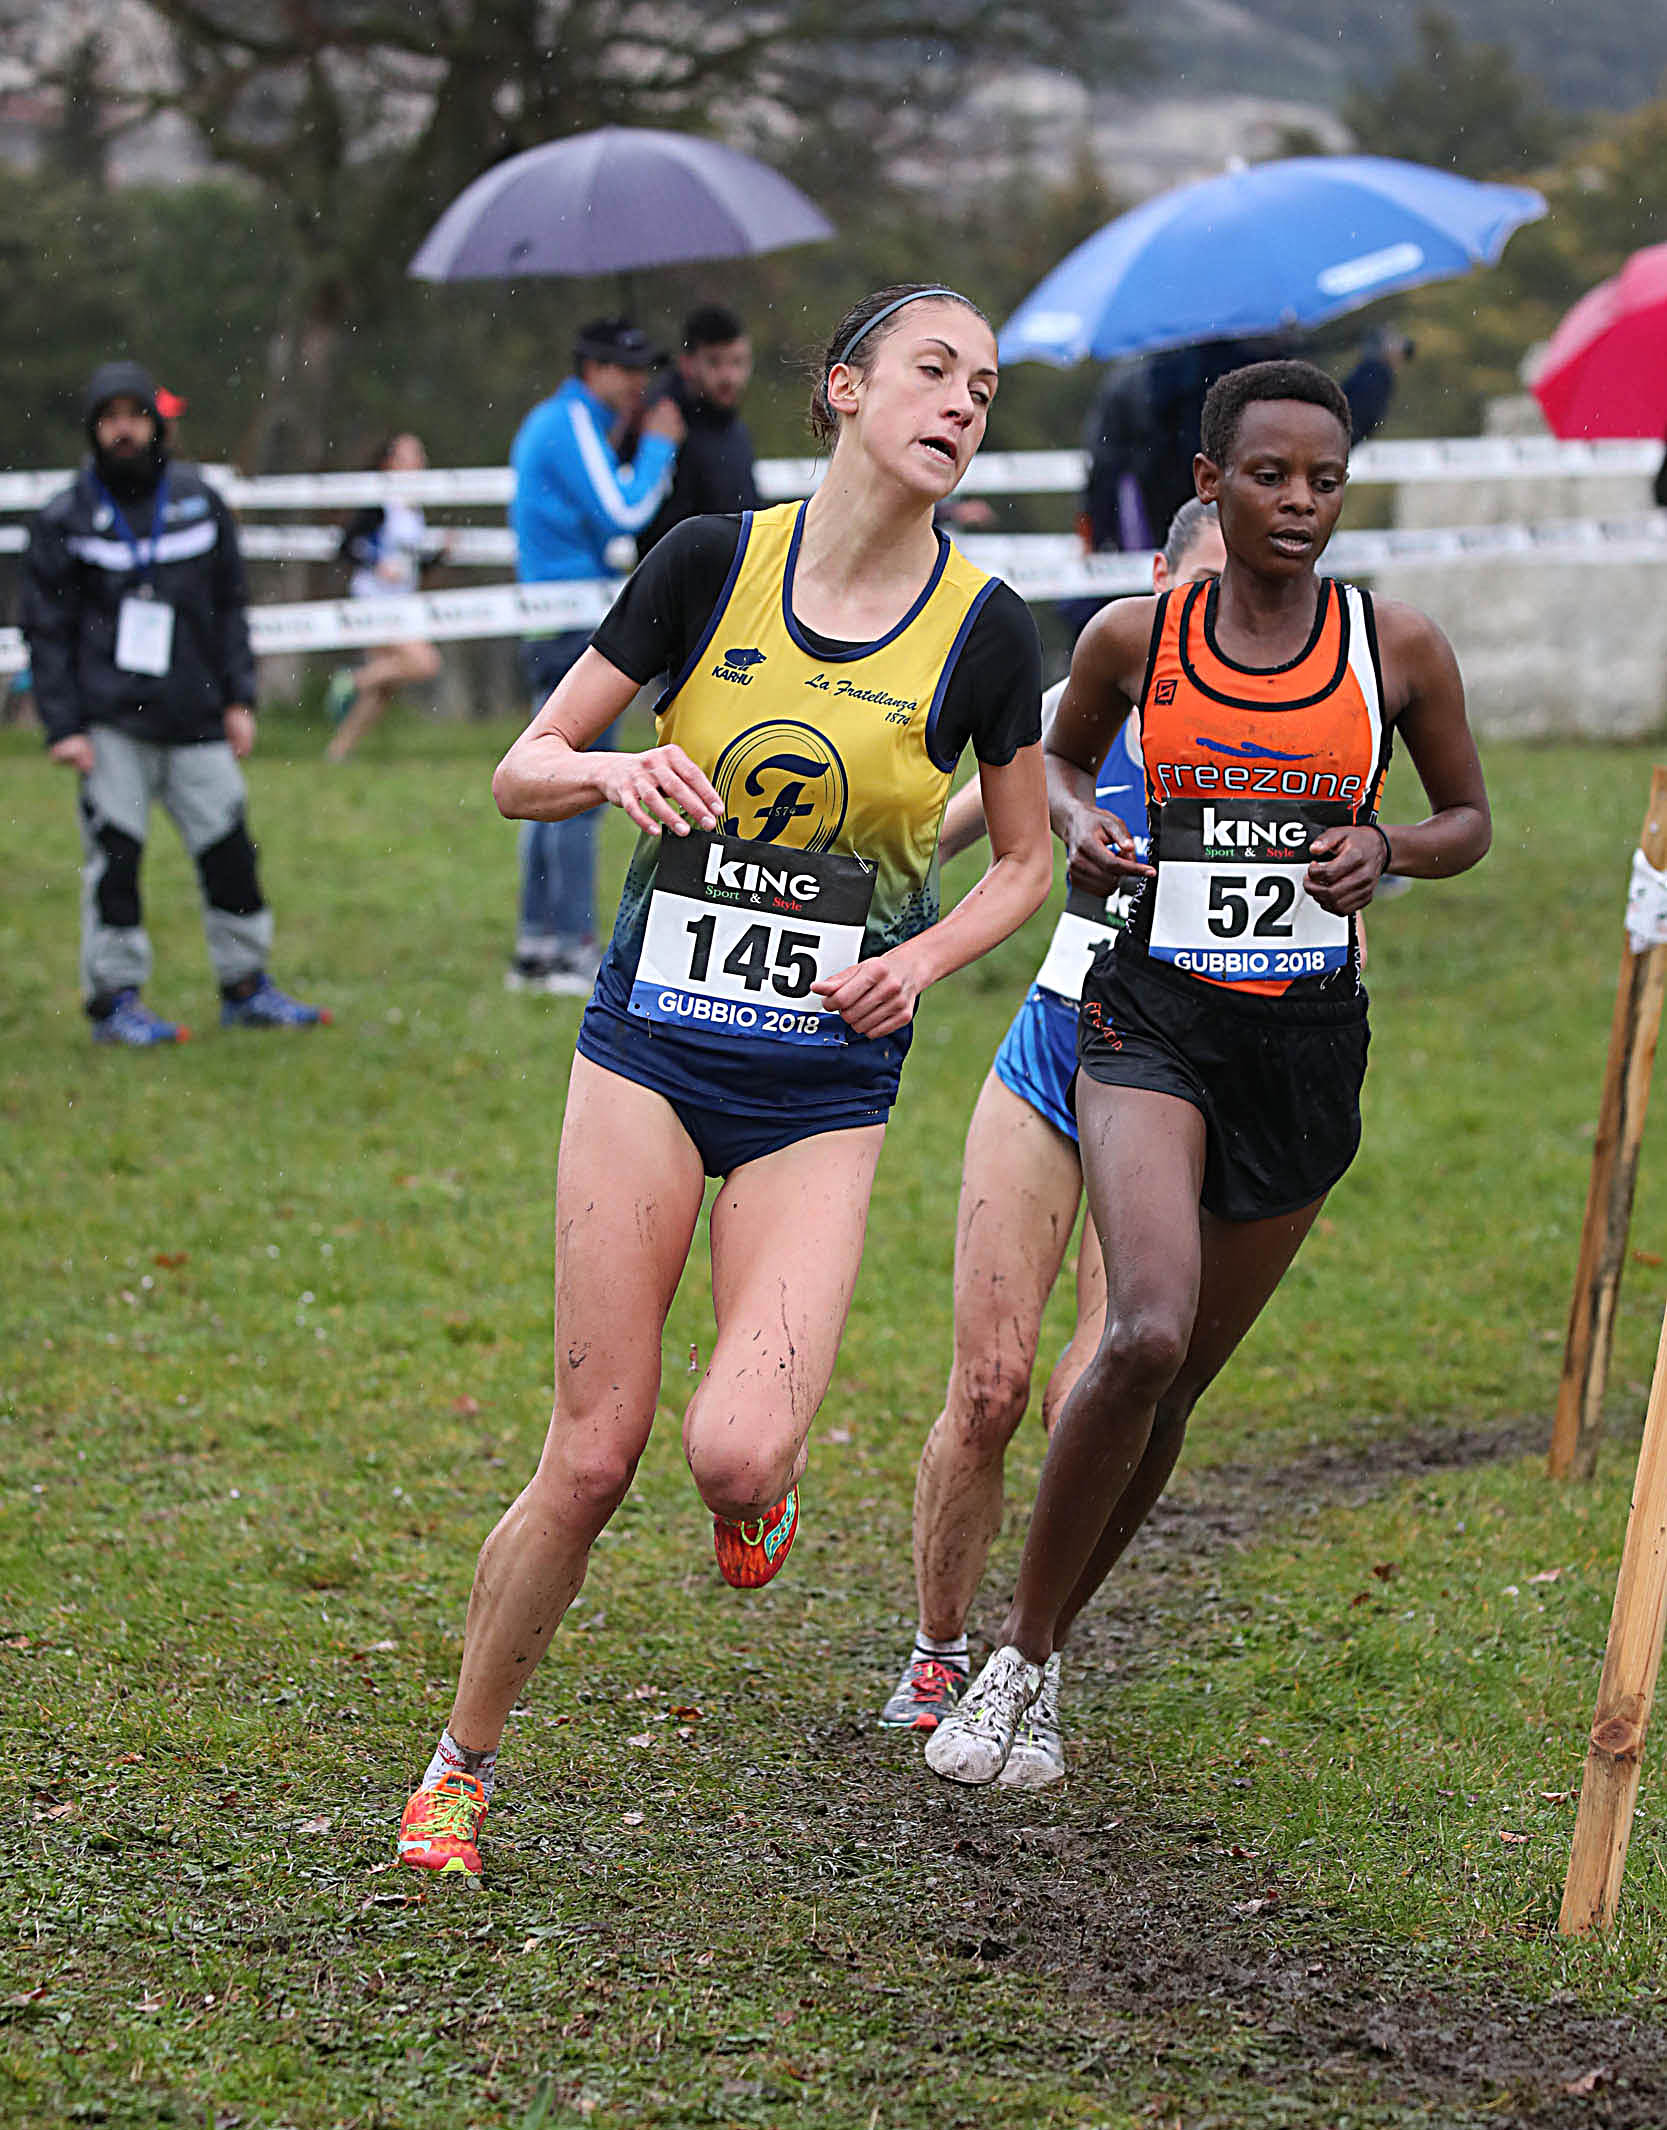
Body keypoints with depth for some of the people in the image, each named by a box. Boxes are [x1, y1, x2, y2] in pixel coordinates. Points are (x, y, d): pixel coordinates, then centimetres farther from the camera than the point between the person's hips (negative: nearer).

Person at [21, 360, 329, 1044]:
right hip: (110, 723, -3)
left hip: (195, 718, 3)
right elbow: (46, 629, 2)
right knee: (115, 856, -6)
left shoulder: (198, 501, 10)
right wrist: (62, 725, -6)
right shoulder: (65, 519, 2)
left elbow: (229, 605, 14)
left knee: (228, 847, 3)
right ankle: (115, 998, 2)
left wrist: (238, 698, 7)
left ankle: (246, 986, 16)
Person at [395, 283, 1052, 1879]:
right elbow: (521, 773, 3)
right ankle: (459, 1769, 16)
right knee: (591, 1461, -5)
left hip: (823, 1087, 0)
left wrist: (918, 961, -6)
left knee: (734, 1456, -18)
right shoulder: (714, 561, -3)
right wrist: (614, 770, -19)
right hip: (652, 1047, 0)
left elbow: (1023, 861, 12)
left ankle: (763, 1484, 21)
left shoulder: (982, 629, -2)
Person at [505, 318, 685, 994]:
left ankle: (535, 945, 14)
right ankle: (572, 950, -9)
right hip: (578, 629, -11)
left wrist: (623, 445, 14)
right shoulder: (572, 424, -12)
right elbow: (623, 515, -17)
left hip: (552, 629, 11)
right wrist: (655, 447, -5)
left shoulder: (549, 421, 19)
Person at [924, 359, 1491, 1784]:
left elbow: (1470, 822, 12)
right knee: (1146, 1335, -24)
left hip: (1309, 1042, 2)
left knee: (1180, 1383, 9)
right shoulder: (1135, 637, -1)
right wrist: (1076, 824, -3)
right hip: (1153, 1020, -2)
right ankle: (1015, 1660, -9)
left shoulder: (1397, 646, -1)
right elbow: (1061, 756, 19)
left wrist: (1383, 848, -9)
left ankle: (1044, 1646, 30)